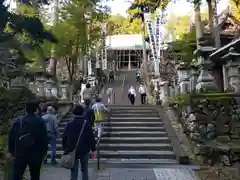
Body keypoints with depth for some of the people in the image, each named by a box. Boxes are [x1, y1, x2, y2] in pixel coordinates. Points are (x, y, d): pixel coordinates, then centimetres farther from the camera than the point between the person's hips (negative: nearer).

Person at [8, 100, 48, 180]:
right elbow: (44, 138, -9)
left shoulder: (18, 120, 1)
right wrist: (43, 152, 0)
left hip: (20, 153, 2)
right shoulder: (40, 121, -8)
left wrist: (11, 151, 12)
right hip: (35, 154, -2)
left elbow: (11, 136, 4)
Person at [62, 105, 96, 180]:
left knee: (74, 171, 10)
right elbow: (91, 137, -10)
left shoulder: (69, 124, -4)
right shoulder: (86, 124, -10)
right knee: (84, 170, 15)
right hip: (84, 151, -1)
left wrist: (65, 149, 13)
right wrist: (93, 150, -2)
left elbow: (64, 138, 1)